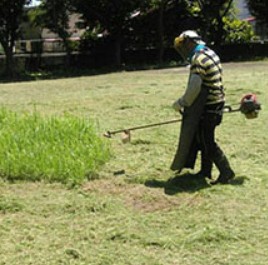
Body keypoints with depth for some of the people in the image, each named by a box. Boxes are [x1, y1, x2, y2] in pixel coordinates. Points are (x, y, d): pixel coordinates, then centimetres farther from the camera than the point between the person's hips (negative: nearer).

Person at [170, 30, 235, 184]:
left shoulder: (199, 59, -18)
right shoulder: (210, 53, 14)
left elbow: (194, 88, -25)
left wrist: (181, 103, -11)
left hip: (208, 106, -10)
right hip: (216, 102, 10)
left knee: (207, 142, -2)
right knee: (204, 138, 17)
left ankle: (226, 172, 3)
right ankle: (206, 171, 25)